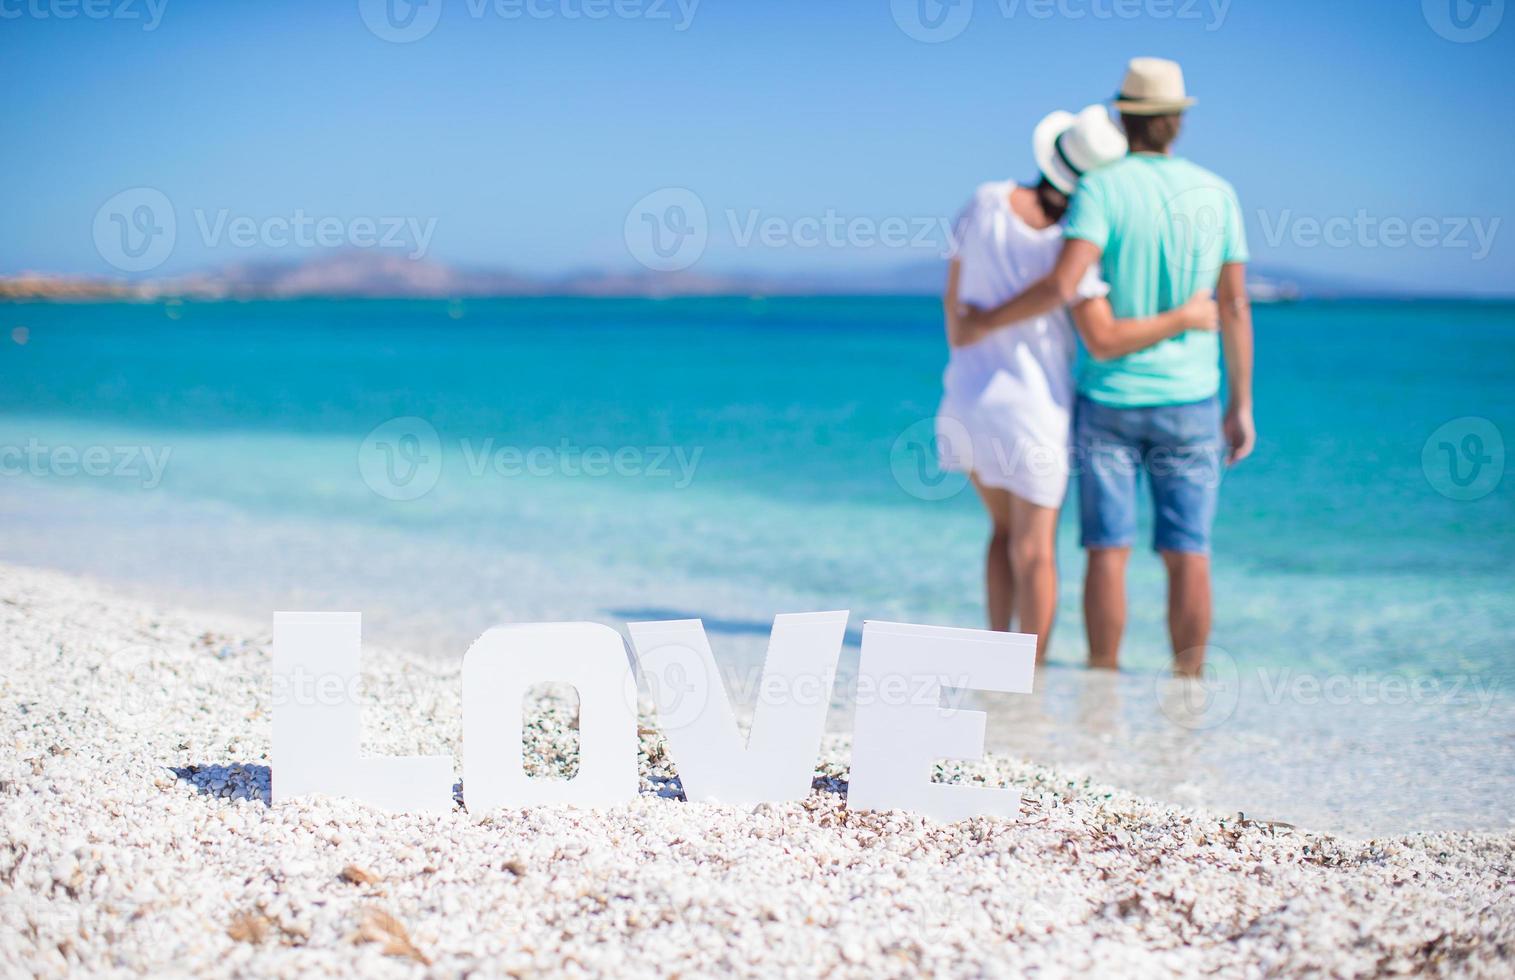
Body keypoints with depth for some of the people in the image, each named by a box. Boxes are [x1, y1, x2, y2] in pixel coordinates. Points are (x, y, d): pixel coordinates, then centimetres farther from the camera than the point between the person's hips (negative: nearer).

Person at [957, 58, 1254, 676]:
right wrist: (1241, 405, 8)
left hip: (1109, 398, -2)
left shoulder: (1102, 189, -9)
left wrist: (986, 322, -10)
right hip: (1189, 400, 2)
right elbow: (1235, 307, 2)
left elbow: (1063, 284, -23)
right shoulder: (1216, 194, 2)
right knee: (1187, 555, 4)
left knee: (1107, 550, 3)